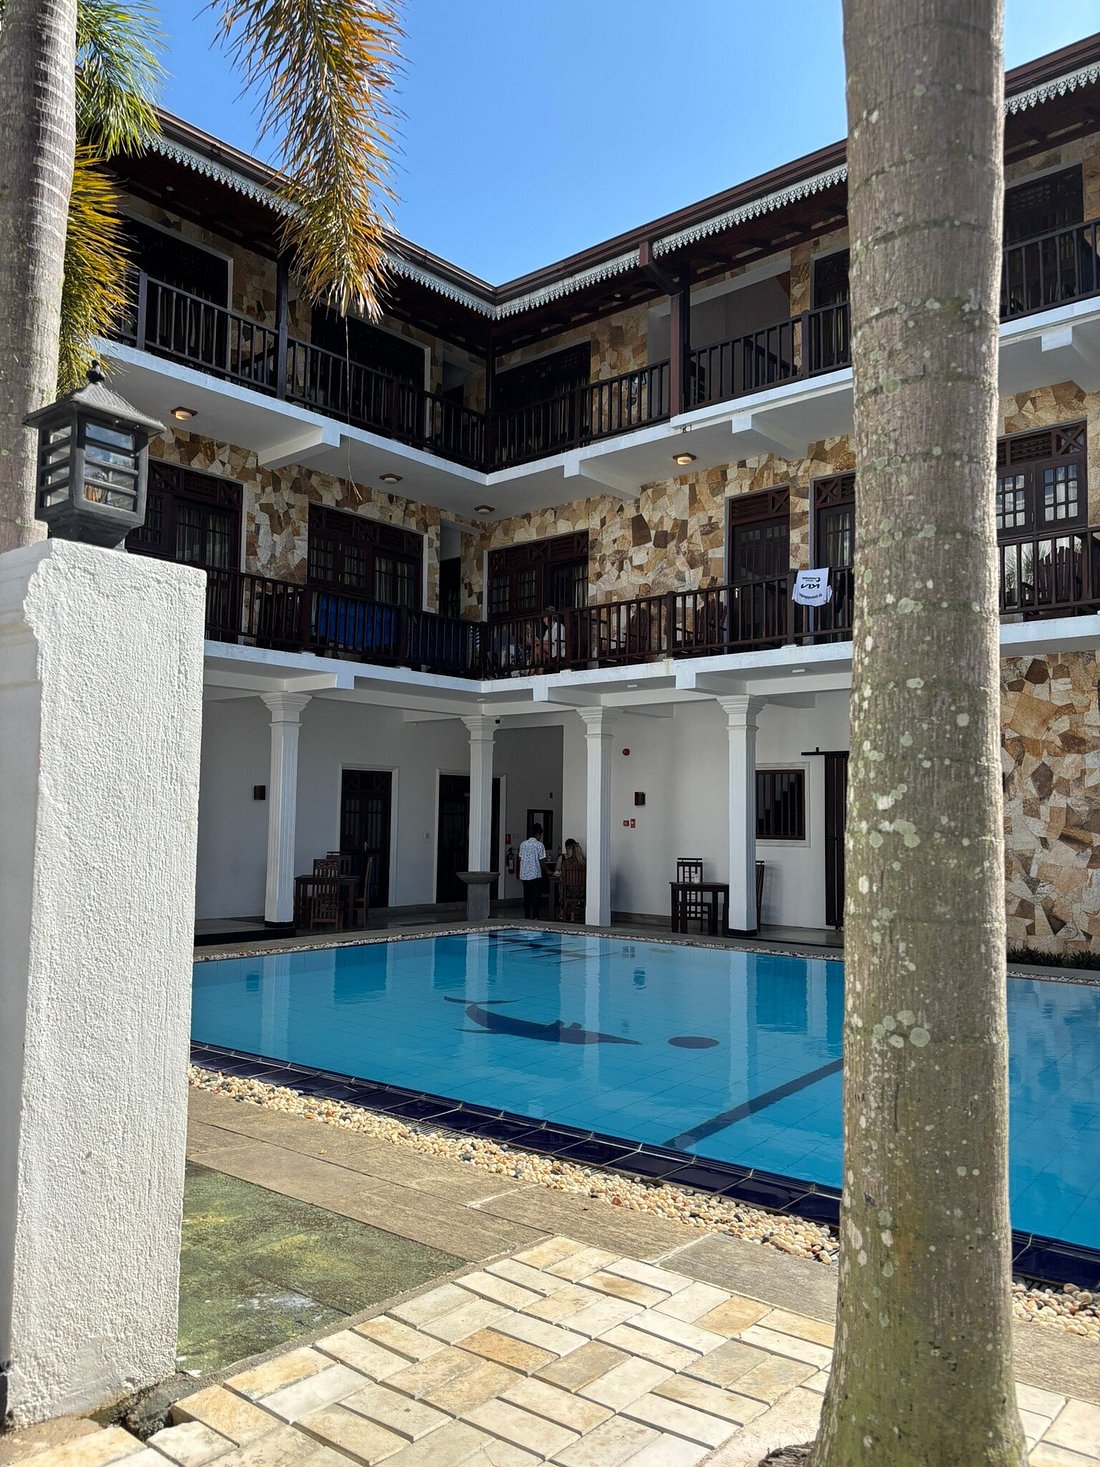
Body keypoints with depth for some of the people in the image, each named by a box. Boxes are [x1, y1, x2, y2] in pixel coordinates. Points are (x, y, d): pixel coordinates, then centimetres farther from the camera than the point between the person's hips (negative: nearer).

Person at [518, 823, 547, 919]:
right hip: (535, 874, -5)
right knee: (535, 896, 0)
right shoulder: (539, 845, -7)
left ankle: (526, 916, 12)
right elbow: (541, 861, -8)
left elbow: (520, 859, 10)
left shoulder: (523, 844, 8)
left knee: (526, 896, 9)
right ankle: (535, 916, -2)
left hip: (524, 874, 5)